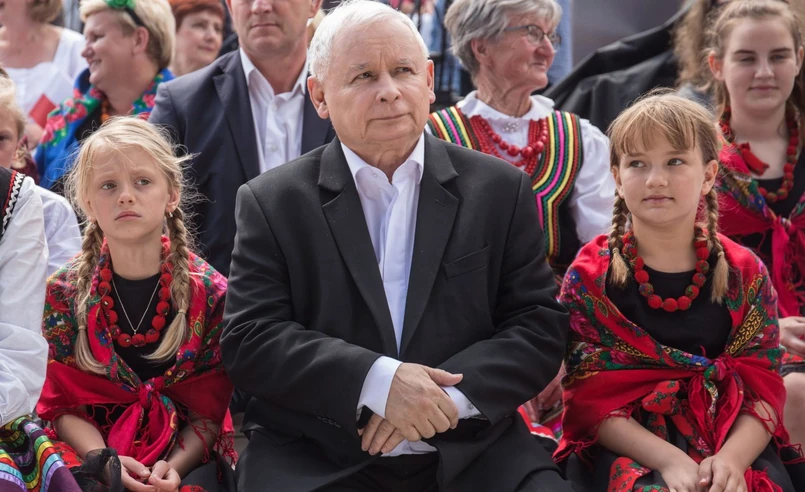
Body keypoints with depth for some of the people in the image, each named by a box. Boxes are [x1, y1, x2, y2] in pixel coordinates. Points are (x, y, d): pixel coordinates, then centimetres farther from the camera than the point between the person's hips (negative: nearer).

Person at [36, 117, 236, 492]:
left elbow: (208, 410, -3)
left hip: (186, 461, 1)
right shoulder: (64, 292, 0)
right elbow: (63, 405, -1)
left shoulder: (210, 292, -3)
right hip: (91, 453, 0)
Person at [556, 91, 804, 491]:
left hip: (734, 444, 2)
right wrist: (668, 460, -19)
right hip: (627, 449, -2)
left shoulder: (746, 274, 6)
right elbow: (589, 398, -5)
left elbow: (762, 391, 1)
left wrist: (731, 458, -19)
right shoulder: (589, 277, 1)